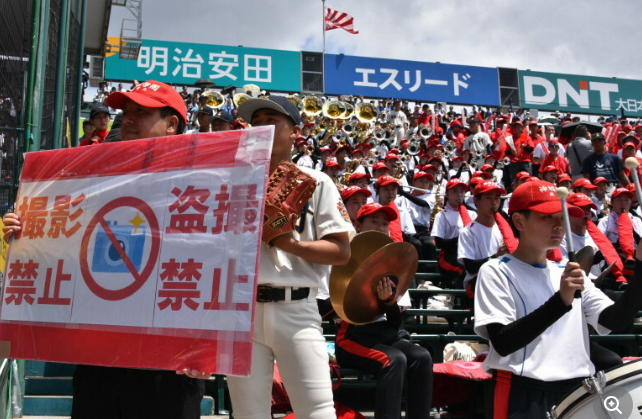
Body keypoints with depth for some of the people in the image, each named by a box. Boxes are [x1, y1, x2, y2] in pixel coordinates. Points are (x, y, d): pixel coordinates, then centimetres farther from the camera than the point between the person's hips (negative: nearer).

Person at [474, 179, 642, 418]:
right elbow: (502, 343, -17)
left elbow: (615, 320, 3)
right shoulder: (496, 272, -6)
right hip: (525, 392, -5)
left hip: (576, 389, 6)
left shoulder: (569, 272, 13)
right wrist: (560, 301, -24)